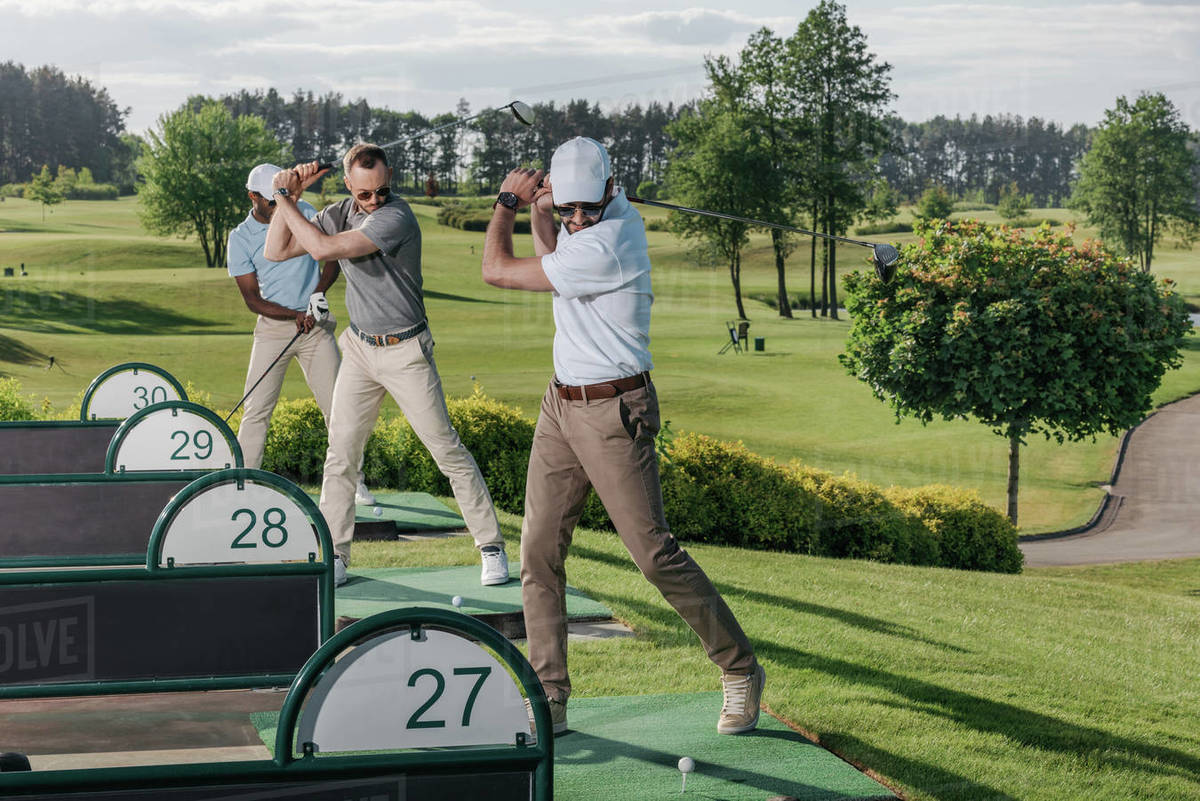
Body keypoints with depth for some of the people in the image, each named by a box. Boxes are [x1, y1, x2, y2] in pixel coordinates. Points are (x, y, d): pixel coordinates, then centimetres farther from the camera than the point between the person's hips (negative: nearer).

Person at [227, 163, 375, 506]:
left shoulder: (304, 213, 2)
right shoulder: (240, 239, -3)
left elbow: (332, 257, 6)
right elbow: (252, 298, -5)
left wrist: (319, 292, -11)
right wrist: (294, 315, -18)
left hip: (316, 325, 1)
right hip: (273, 326, -1)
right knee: (256, 409, -7)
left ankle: (354, 482, 5)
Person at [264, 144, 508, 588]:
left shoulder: (396, 217, -22)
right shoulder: (340, 214, 1)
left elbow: (324, 249, -27)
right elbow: (276, 251, 2)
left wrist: (285, 198, -17)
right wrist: (288, 193, -8)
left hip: (405, 352, -6)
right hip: (360, 350, 6)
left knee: (448, 450, -2)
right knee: (340, 454, 3)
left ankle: (491, 546, 7)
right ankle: (335, 555, 12)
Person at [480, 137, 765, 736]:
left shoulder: (605, 248, -24)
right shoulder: (615, 209, 5)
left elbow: (496, 270, -15)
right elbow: (553, 256, 27)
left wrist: (507, 199, 0)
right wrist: (539, 211, 9)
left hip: (614, 413, -9)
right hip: (561, 406, 9)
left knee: (655, 554, -7)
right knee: (538, 552, 3)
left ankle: (740, 670, 10)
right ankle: (549, 701, 7)